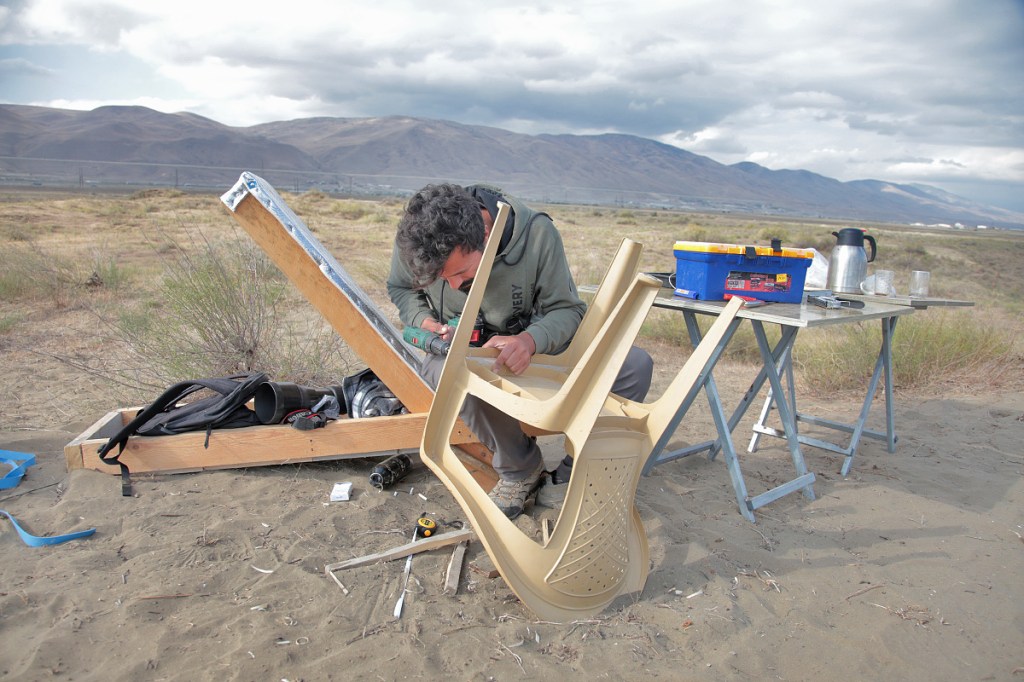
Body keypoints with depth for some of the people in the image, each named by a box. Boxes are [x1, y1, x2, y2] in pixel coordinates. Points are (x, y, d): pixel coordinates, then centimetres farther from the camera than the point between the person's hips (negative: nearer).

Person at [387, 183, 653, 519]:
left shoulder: (537, 233, -25)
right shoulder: (413, 237, -19)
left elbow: (567, 309, -16)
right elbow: (400, 288, 4)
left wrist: (531, 340, -39)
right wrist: (426, 323, -18)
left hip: (533, 343, 1)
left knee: (636, 366, -17)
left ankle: (569, 475, -2)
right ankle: (521, 468, -11)